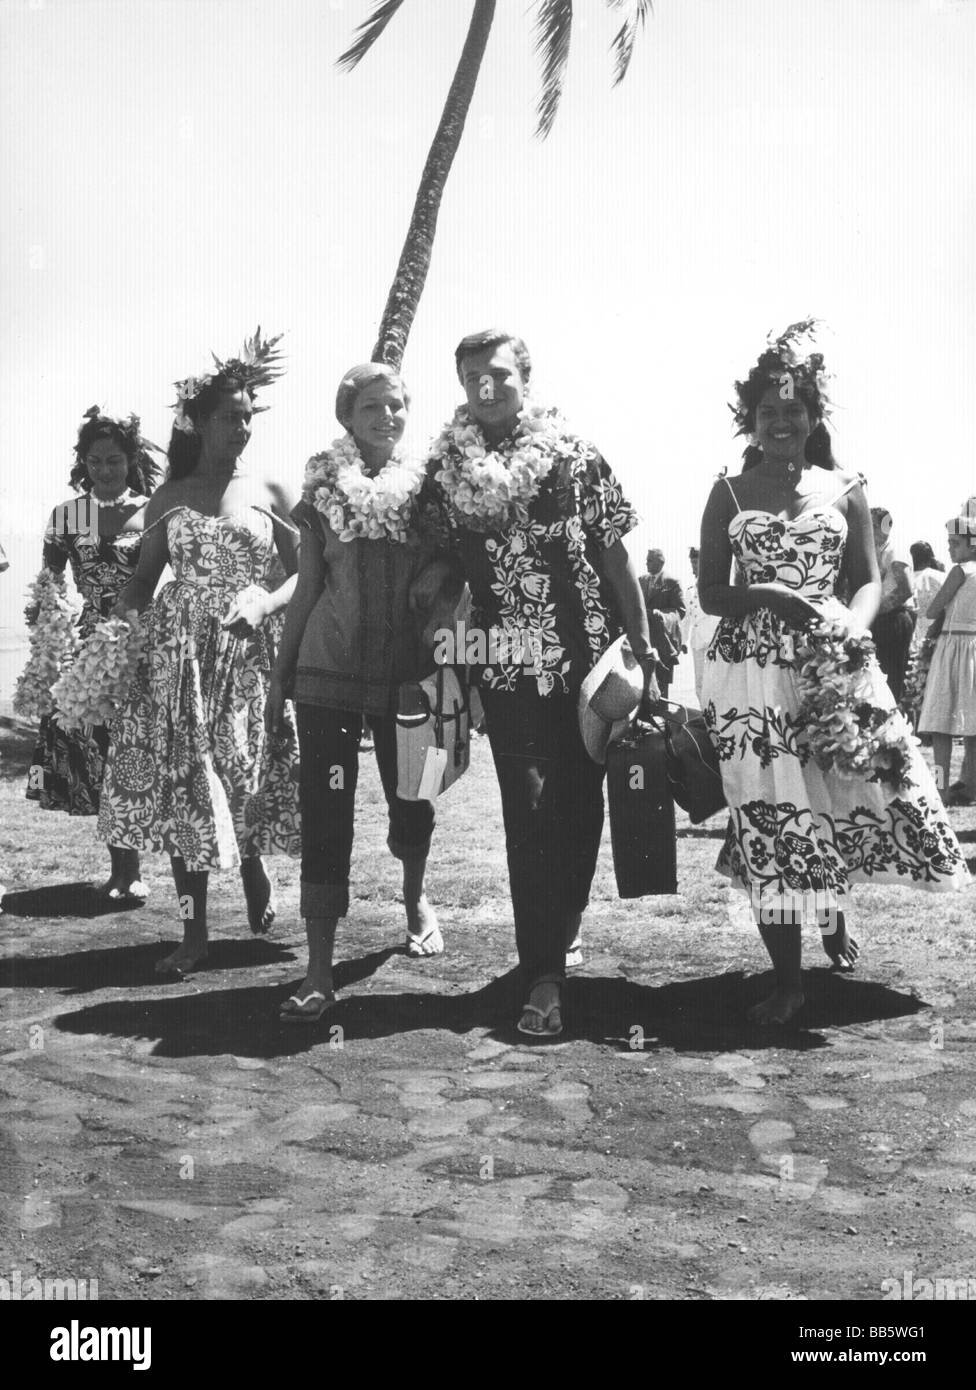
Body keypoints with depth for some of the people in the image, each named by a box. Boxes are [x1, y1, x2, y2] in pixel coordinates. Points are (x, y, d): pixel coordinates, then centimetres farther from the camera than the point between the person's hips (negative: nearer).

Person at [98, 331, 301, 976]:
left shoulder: (269, 492, 6)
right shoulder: (168, 499, 11)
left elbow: (304, 574, 4)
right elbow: (145, 579, 12)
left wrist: (267, 599, -14)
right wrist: (121, 604, -8)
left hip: (252, 657, -1)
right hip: (179, 657, 2)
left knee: (249, 777, -4)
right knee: (180, 787, -2)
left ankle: (253, 860, 31)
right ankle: (194, 932, 6)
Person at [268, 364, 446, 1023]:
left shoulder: (427, 487, 3)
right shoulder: (324, 492, 4)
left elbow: (451, 567, 11)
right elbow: (307, 589, 8)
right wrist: (280, 672, 8)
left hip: (407, 670, 1)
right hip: (327, 671, -1)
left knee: (411, 797, 13)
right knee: (325, 813, -5)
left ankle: (415, 898, 45)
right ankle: (319, 970, -1)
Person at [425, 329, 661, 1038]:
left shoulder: (575, 455, 2)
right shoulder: (446, 468, 4)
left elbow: (617, 558, 3)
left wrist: (643, 649, 1)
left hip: (589, 660, 1)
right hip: (506, 667, -1)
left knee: (582, 806, 8)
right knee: (532, 812, -6)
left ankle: (564, 923, 34)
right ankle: (544, 979, -1)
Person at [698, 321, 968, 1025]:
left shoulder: (846, 490, 10)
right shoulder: (728, 494, 7)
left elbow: (870, 581, 8)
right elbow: (709, 592, 4)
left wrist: (853, 623, -14)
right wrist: (771, 599, -14)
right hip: (753, 669, -1)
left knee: (876, 782, -4)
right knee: (769, 815, -4)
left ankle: (833, 909, 30)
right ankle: (788, 979, 7)